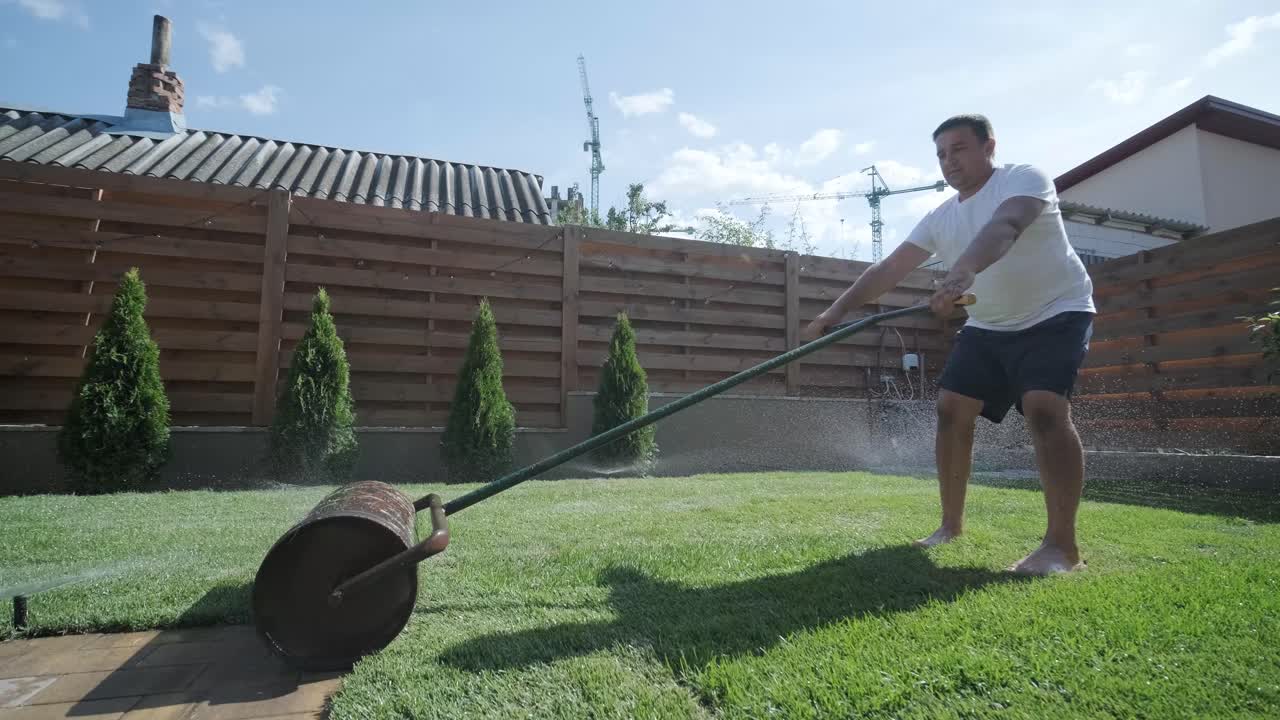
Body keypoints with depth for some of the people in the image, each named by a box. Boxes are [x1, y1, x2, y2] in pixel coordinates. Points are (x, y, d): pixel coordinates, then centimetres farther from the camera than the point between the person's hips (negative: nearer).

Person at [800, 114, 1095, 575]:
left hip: (1055, 314, -6)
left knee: (1044, 407, -27)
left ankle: (1062, 545, -18)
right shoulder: (942, 218, 4)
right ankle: (952, 525, 12)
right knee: (951, 408, -1)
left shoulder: (1025, 177, -14)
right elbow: (889, 270, -2)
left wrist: (963, 270, -57)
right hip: (988, 326, 7)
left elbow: (1004, 227, -37)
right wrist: (835, 312, -12)